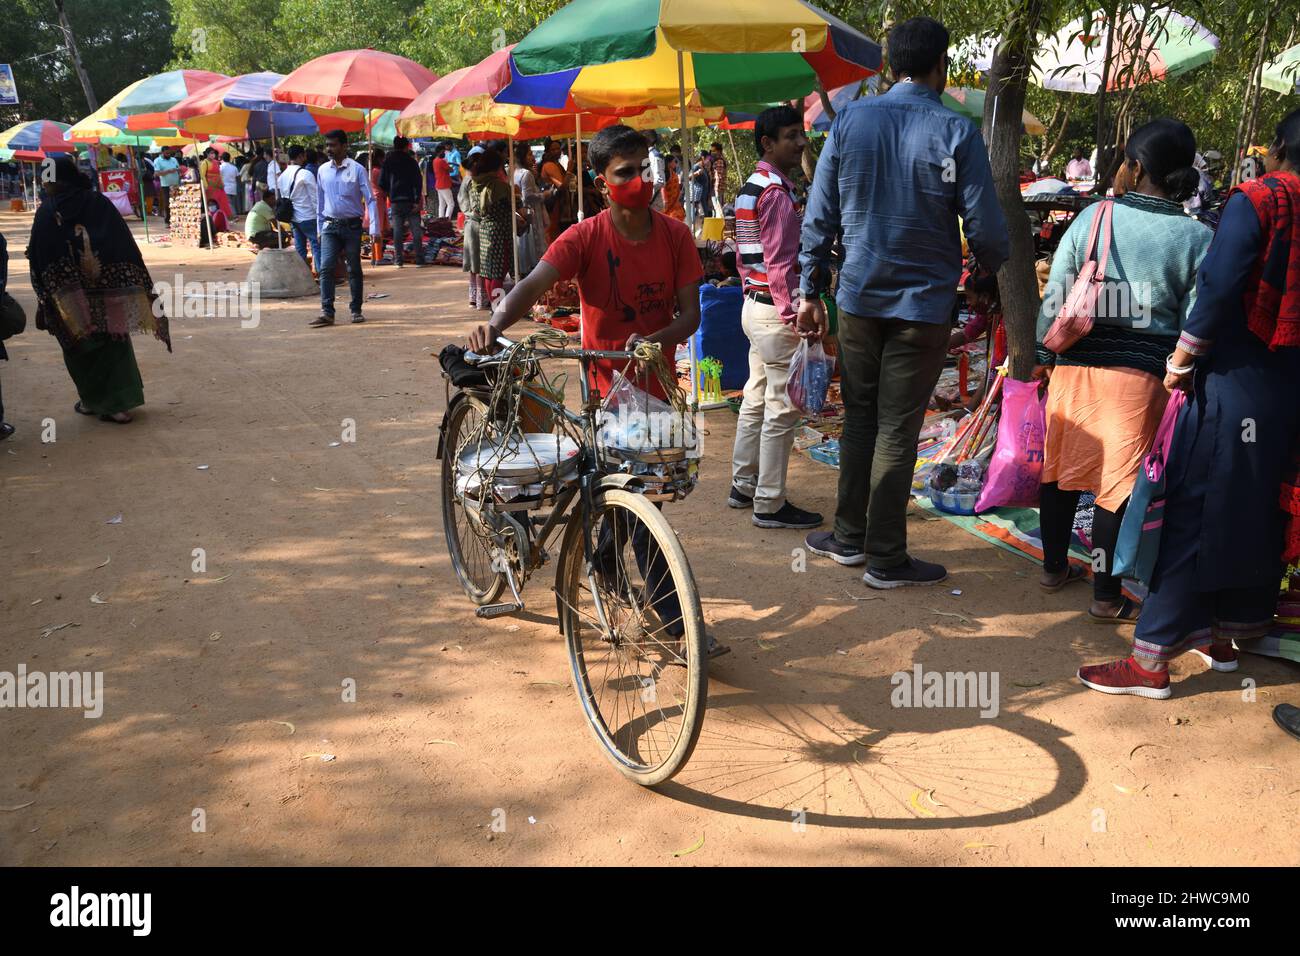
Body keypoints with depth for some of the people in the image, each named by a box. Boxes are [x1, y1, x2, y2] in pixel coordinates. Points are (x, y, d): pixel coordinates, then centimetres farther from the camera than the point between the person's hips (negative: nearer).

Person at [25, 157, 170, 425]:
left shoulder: (47, 212, -6)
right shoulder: (99, 203, -1)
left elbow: (37, 259, -8)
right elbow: (127, 246, -3)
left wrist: (44, 297, -1)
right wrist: (141, 288, 1)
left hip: (69, 300, -2)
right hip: (108, 292, 2)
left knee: (79, 347, 15)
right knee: (113, 344, 10)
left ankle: (93, 400, 24)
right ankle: (118, 404, 6)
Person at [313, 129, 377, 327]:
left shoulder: (357, 170, -6)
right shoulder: (323, 171, 6)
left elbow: (370, 199, -7)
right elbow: (320, 201, 14)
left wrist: (374, 228, -14)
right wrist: (319, 228, 15)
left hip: (352, 226, -3)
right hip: (330, 226, 3)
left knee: (354, 269, 7)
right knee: (326, 268, -9)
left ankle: (356, 311, 17)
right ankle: (327, 312, -10)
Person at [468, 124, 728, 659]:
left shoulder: (674, 235, -3)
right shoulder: (585, 238, -13)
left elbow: (690, 313, -8)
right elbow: (532, 286, -27)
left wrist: (655, 339, -28)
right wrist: (495, 322, -47)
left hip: (657, 382, 4)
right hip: (609, 387, -4)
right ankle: (676, 620, 0)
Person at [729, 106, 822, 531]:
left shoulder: (749, 188, 14)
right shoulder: (776, 193, -15)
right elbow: (781, 264, -20)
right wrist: (794, 317, -20)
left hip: (754, 305, 10)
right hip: (775, 310, -10)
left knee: (756, 399, 17)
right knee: (781, 408, -5)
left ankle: (743, 485, 27)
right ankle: (770, 504, 0)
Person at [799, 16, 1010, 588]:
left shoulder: (849, 121, 0)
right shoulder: (956, 133, -10)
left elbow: (818, 216, 2)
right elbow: (986, 229, -9)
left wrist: (811, 289, 10)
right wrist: (995, 264, 13)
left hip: (858, 299, 3)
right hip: (923, 304, -3)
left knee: (858, 420, 16)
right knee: (897, 431, 3)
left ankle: (850, 537, 24)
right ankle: (886, 559, 12)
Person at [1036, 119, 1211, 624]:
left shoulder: (1093, 217, -2)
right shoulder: (1197, 238, -2)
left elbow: (1055, 297, 0)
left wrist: (1044, 355, 10)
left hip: (1076, 364, 1)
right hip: (1141, 374, -1)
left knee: (1062, 467, 15)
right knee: (1117, 478, 5)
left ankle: (1054, 568, 31)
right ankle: (1106, 595, 13)